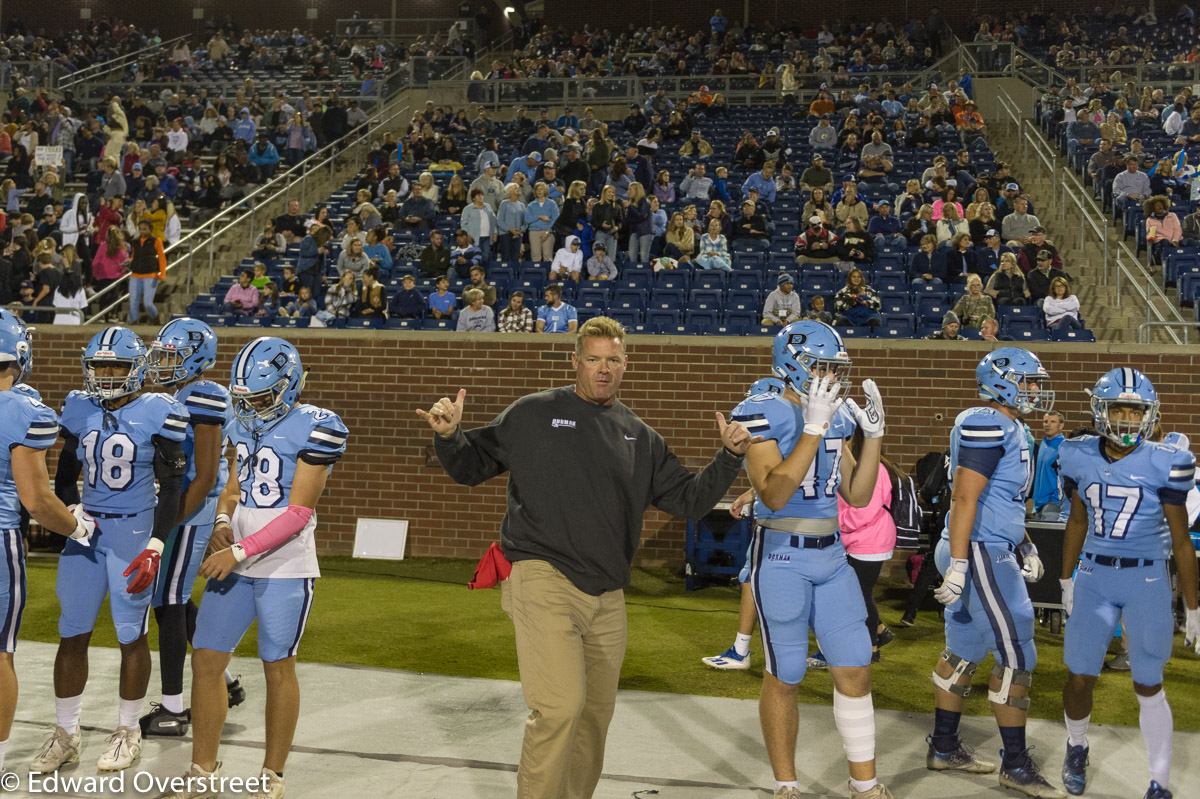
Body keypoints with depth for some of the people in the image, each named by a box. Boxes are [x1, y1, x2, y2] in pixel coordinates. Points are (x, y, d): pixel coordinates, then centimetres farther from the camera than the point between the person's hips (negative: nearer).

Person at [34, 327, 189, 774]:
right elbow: (66, 474, 15)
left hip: (134, 531, -4)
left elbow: (171, 487, -7)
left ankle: (128, 733, 21)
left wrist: (155, 547, -14)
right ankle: (65, 734, 20)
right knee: (72, 634, 6)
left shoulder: (158, 414, -8)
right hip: (86, 528, 4)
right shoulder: (79, 409, 6)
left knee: (131, 636, 4)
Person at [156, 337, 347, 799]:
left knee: (278, 668, 4)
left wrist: (240, 551, -18)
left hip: (285, 566, -6)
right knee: (206, 660, 7)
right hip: (234, 561, 7)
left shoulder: (316, 428, -13)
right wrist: (222, 523, -2)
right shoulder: (243, 424, 10)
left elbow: (298, 512, -16)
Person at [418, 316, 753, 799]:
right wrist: (449, 436, -12)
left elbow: (689, 500, 15)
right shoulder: (533, 414, 2)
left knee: (594, 715, 13)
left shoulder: (640, 437, 14)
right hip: (543, 579, -5)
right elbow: (470, 468, 8)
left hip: (607, 597, 5)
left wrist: (730, 457, 3)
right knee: (560, 705, -20)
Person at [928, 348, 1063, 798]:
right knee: (1016, 655, -5)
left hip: (993, 553, 10)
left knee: (964, 652, 16)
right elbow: (965, 498, -22)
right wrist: (959, 565, -25)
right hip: (979, 555, -10)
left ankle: (944, 748, 26)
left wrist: (1025, 547, 22)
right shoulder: (987, 427, -17)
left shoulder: (1010, 429, 15)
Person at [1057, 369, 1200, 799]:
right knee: (1079, 679, 6)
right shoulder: (1081, 458, -1)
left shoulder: (1163, 465, -11)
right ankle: (1077, 748, 35)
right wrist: (1067, 581, 18)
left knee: (1148, 686, 4)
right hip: (1094, 576, 3)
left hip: (1147, 581, -3)